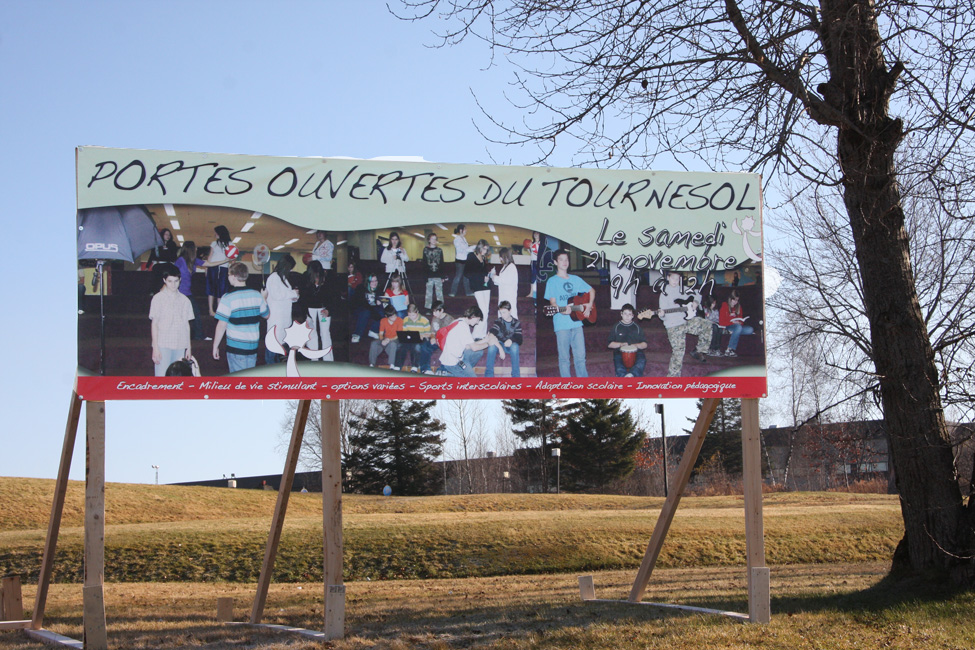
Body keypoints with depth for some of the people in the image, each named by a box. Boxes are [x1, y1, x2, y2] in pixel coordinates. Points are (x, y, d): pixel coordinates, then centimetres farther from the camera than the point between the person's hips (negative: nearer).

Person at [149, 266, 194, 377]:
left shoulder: (184, 300, 9)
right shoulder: (158, 298, -1)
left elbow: (186, 325, 13)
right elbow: (154, 324, -2)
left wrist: (188, 348, 11)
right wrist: (155, 348, -8)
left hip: (180, 346, 3)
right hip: (163, 345, -3)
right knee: (162, 377, -8)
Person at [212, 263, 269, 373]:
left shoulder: (228, 298, -14)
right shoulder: (257, 295, 0)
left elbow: (222, 325, -14)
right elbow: (266, 314, 17)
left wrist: (215, 346, -5)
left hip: (236, 348, -5)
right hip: (253, 346, 5)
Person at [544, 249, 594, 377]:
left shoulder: (576, 279, 15)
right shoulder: (552, 281, 2)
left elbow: (591, 290, 25)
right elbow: (552, 302, -6)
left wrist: (590, 305, 8)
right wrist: (562, 310, -26)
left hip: (576, 322, 4)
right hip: (561, 324, -4)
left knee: (580, 356, 5)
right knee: (564, 358, 0)